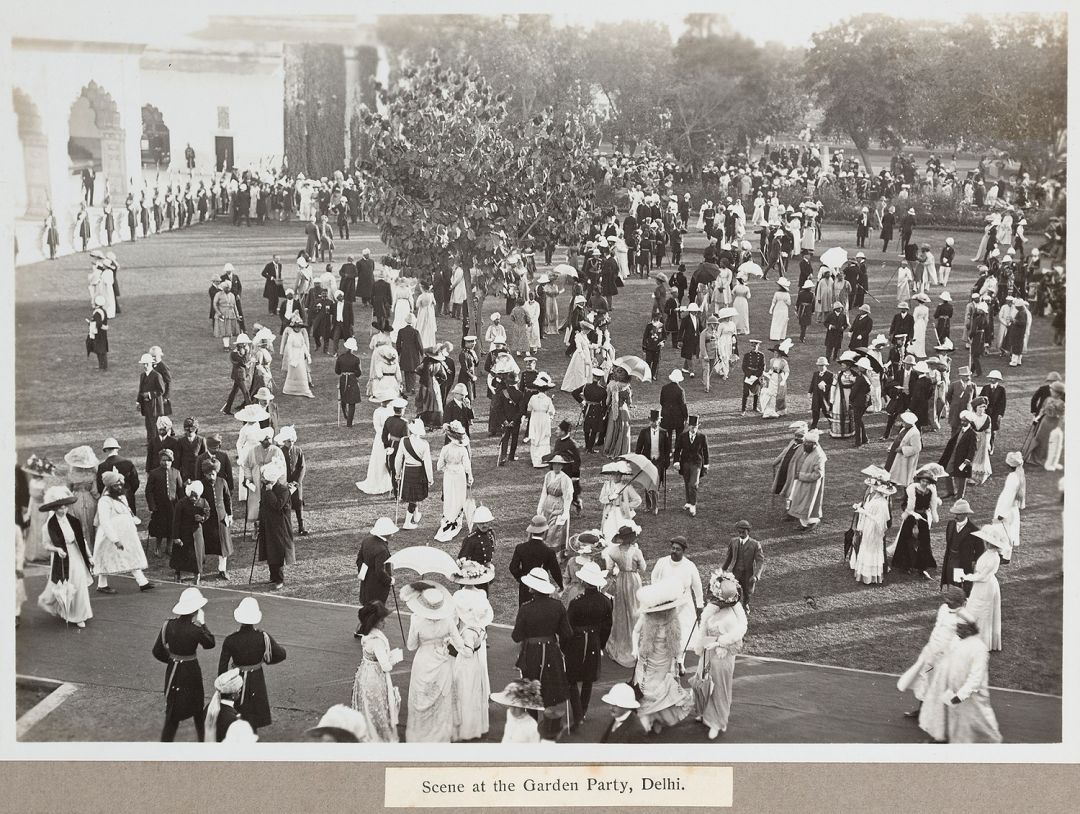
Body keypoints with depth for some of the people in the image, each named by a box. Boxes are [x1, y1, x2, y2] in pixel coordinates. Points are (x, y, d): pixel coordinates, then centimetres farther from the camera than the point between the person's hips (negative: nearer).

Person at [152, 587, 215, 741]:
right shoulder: (196, 630, -22)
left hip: (173, 671, 3)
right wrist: (203, 623, 3)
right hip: (192, 672, -3)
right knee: (198, 711, 20)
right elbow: (210, 643, -2)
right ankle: (203, 739, 36)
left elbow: (158, 651, -3)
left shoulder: (168, 625, -10)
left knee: (173, 714, 12)